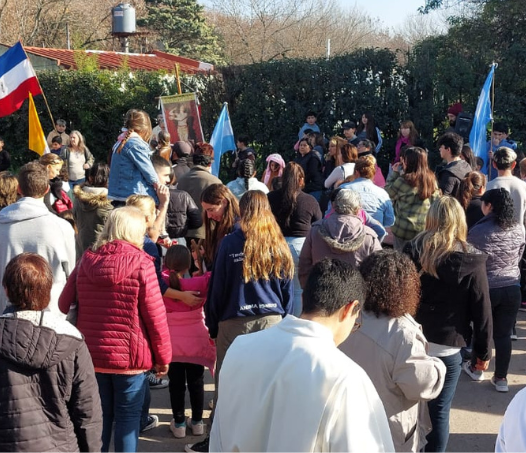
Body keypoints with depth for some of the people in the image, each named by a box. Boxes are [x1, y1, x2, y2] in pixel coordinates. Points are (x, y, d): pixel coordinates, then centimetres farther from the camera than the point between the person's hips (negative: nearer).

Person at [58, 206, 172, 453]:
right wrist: (163, 356, -2)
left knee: (99, 417, 16)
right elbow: (155, 315, -11)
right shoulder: (141, 263, -12)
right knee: (128, 419, 7)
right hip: (129, 356, -4)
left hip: (91, 354, 4)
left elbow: (64, 305, 5)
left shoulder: (86, 260, 1)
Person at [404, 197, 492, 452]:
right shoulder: (471, 263, -8)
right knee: (439, 413, 11)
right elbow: (482, 313, -4)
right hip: (446, 349, -2)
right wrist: (482, 351, 8)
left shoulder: (413, 251, -5)